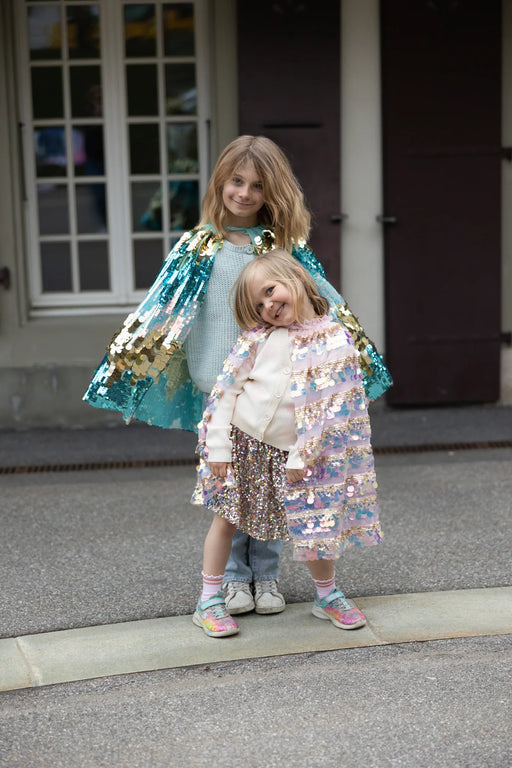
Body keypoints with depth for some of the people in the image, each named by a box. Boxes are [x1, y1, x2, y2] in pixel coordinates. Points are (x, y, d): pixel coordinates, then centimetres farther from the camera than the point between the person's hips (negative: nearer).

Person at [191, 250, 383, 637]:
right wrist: (219, 445, -6)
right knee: (226, 517, 6)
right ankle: (209, 601, 17)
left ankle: (327, 595, 26)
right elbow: (228, 386, -2)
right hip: (241, 441, 1)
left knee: (312, 525, 4)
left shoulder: (336, 341, -8)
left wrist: (301, 457, -12)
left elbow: (330, 410, -9)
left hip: (288, 452, -1)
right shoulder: (258, 336, -4)